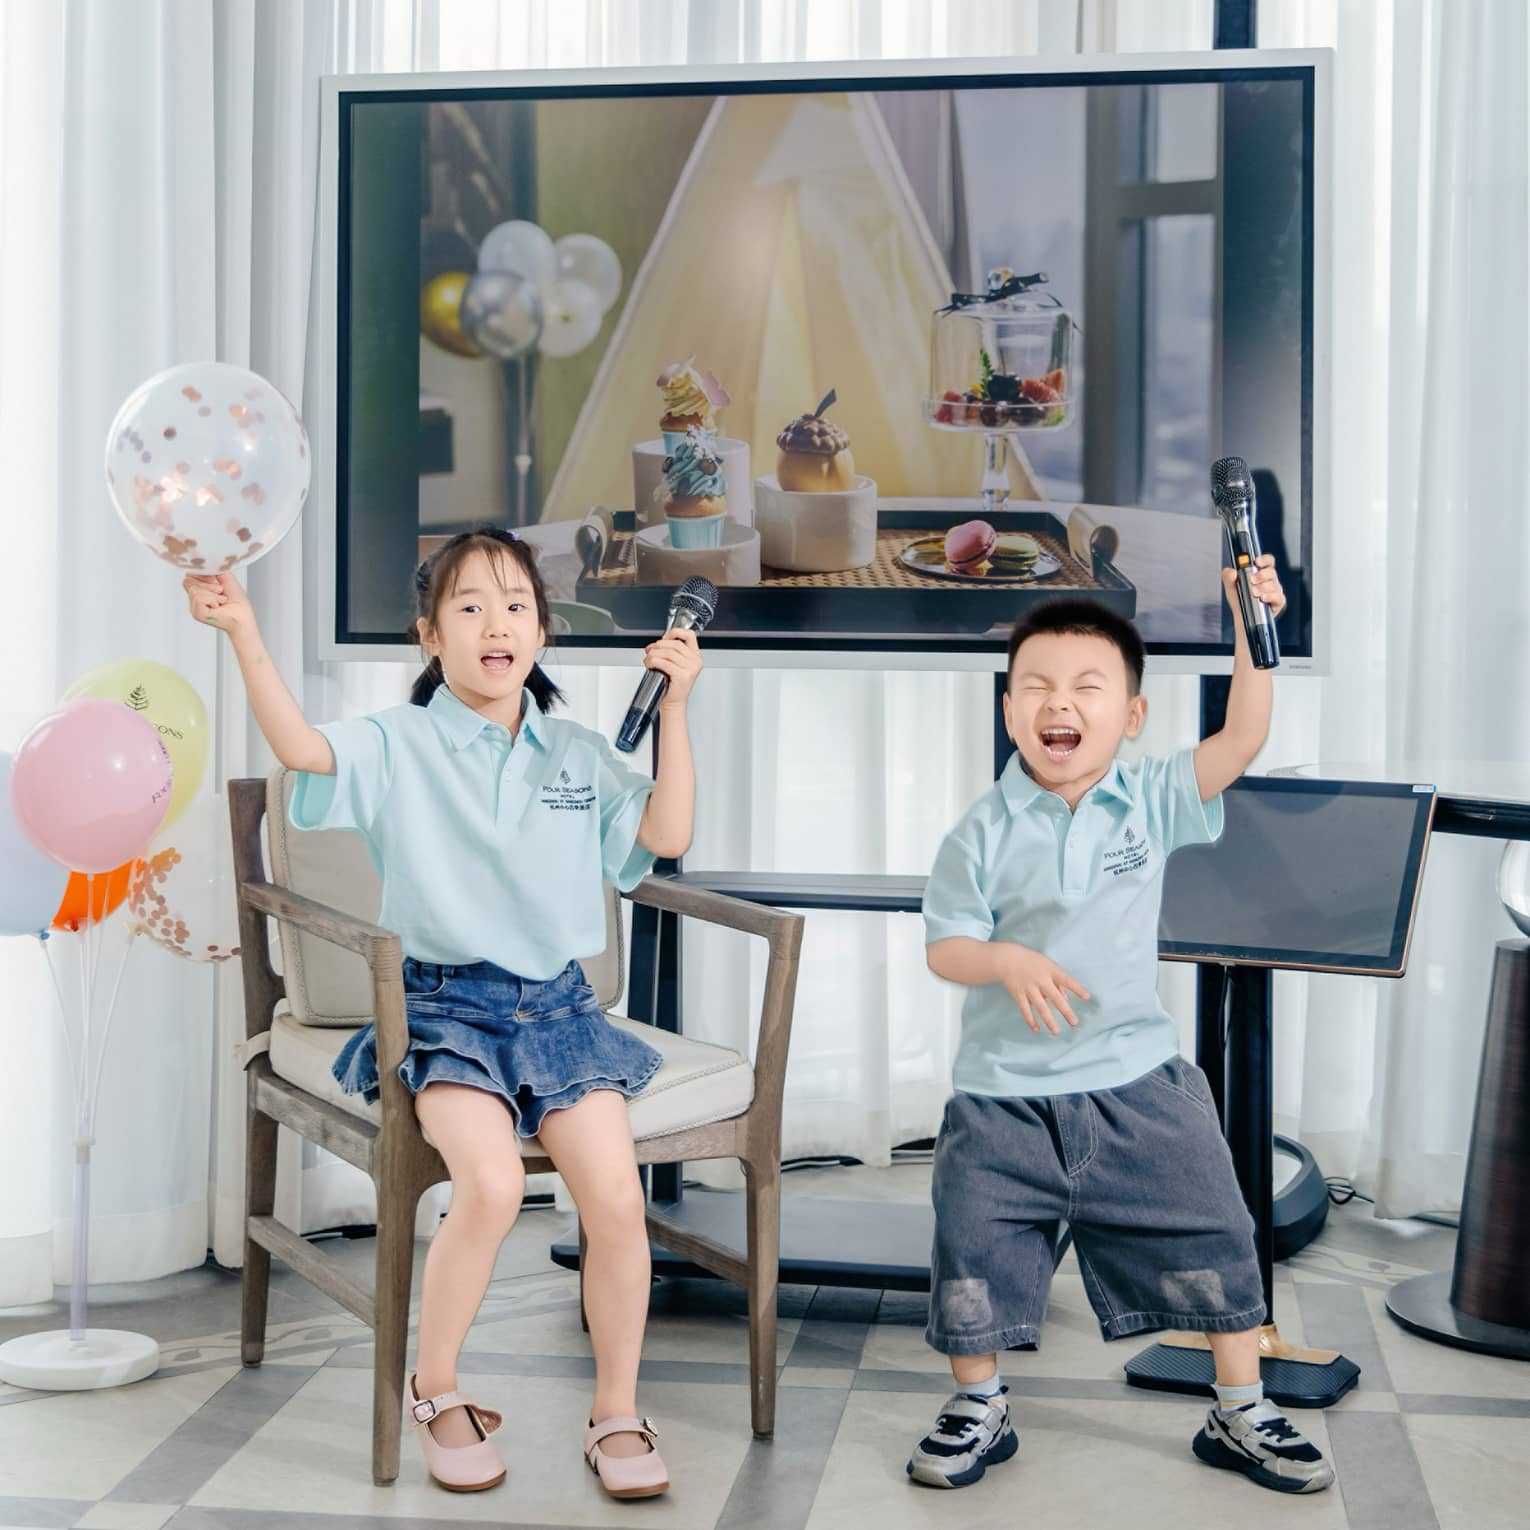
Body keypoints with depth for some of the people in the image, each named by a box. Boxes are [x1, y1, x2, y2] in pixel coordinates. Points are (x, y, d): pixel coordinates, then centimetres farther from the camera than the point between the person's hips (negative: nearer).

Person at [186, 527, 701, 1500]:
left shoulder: (578, 755, 10)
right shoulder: (401, 747, -1)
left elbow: (667, 835, 3)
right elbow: (301, 747, -20)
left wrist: (674, 708, -2)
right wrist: (244, 632, -32)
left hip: (557, 1004, 3)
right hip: (446, 1007, -3)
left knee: (616, 1193, -15)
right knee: (492, 1182, -27)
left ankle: (618, 1413, 5)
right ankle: (436, 1391, 0)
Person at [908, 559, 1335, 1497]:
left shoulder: (1153, 803, -2)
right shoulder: (986, 830, -6)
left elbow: (1241, 740, -13)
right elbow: (945, 945, -4)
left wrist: (1250, 628, -24)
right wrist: (1007, 961, -25)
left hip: (1140, 1085, 1)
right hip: (1005, 1095, -1)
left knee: (1213, 1242, 6)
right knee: (974, 1249, 2)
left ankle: (1243, 1415, 26)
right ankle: (979, 1409, 26)